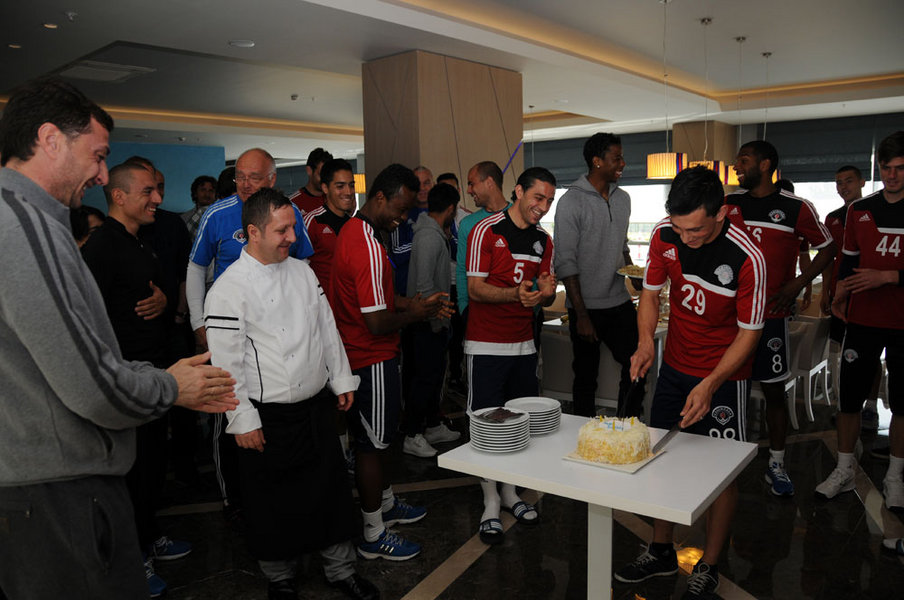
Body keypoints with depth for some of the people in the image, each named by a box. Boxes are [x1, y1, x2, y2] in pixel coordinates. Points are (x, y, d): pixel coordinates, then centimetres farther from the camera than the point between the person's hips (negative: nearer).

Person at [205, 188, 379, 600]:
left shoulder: (302, 271, 5)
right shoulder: (229, 288, -14)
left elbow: (327, 329, 12)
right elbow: (226, 362, -14)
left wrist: (341, 379, 12)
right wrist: (243, 421, -13)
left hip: (316, 405, 6)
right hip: (268, 418, -5)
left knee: (331, 489, 15)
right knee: (274, 504, 11)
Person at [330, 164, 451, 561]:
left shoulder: (352, 230, 8)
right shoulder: (369, 248, -26)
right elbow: (378, 323, -26)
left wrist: (410, 301, 6)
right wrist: (417, 313, -11)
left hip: (358, 355, 10)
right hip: (372, 360, -10)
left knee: (375, 438, 22)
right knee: (372, 443, 2)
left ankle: (385, 504, 40)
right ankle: (374, 536, 16)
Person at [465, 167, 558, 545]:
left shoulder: (543, 241, 11)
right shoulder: (486, 231, -9)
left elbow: (546, 299, 12)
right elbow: (475, 288, -13)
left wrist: (547, 291, -12)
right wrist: (515, 293, -28)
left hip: (523, 344, 6)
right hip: (486, 345, -6)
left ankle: (510, 492, 27)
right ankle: (491, 504, 11)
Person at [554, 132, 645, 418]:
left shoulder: (623, 198, 10)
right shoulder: (571, 201, -11)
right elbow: (565, 262, -14)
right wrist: (581, 315, -16)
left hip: (620, 303, 6)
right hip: (587, 307, -6)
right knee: (586, 377, 6)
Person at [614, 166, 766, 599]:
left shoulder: (747, 259, -24)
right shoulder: (664, 235, -12)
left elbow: (749, 332, -16)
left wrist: (710, 384, -25)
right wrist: (645, 341, -15)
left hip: (724, 377, -4)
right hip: (674, 367, 5)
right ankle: (661, 552, 31)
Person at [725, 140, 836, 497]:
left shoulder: (796, 208, -2)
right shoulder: (728, 204, 7)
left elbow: (827, 248, 8)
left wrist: (798, 284, -4)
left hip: (770, 313, -2)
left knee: (774, 390, 5)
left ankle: (776, 464, 19)